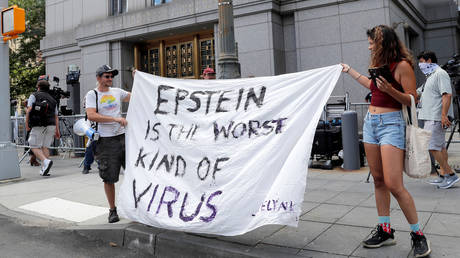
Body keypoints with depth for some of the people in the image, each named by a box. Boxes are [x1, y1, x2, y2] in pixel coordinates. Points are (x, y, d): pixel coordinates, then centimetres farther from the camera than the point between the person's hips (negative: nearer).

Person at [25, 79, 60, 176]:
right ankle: (44, 169, 5)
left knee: (35, 147, 2)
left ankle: (46, 161, -22)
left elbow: (28, 110, -6)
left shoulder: (34, 96, 7)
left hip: (38, 125, -4)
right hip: (51, 125, 4)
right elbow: (56, 116, 14)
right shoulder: (53, 100, 18)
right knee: (45, 147, 9)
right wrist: (57, 130, 14)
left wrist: (26, 124, -2)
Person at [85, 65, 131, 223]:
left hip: (123, 137, 4)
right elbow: (91, 116, -14)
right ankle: (112, 210, 17)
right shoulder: (92, 94, 0)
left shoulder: (117, 92, 13)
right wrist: (115, 119, -21)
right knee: (109, 178, 2)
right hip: (106, 141, -4)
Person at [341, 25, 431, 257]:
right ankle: (385, 231, 17)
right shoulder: (379, 64, 14)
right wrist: (350, 71, 40)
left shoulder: (402, 65, -9)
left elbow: (412, 99, -10)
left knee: (393, 184, -13)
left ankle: (418, 235, 4)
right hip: (370, 122, 8)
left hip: (391, 123, -8)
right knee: (378, 180, 8)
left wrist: (390, 90, -25)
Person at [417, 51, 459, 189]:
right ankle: (443, 175, 17)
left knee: (432, 146, -12)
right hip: (430, 117, 10)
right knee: (440, 146, 11)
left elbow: (447, 95, -20)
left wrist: (444, 115, -25)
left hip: (436, 118, -10)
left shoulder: (440, 74, -10)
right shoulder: (431, 75, 21)